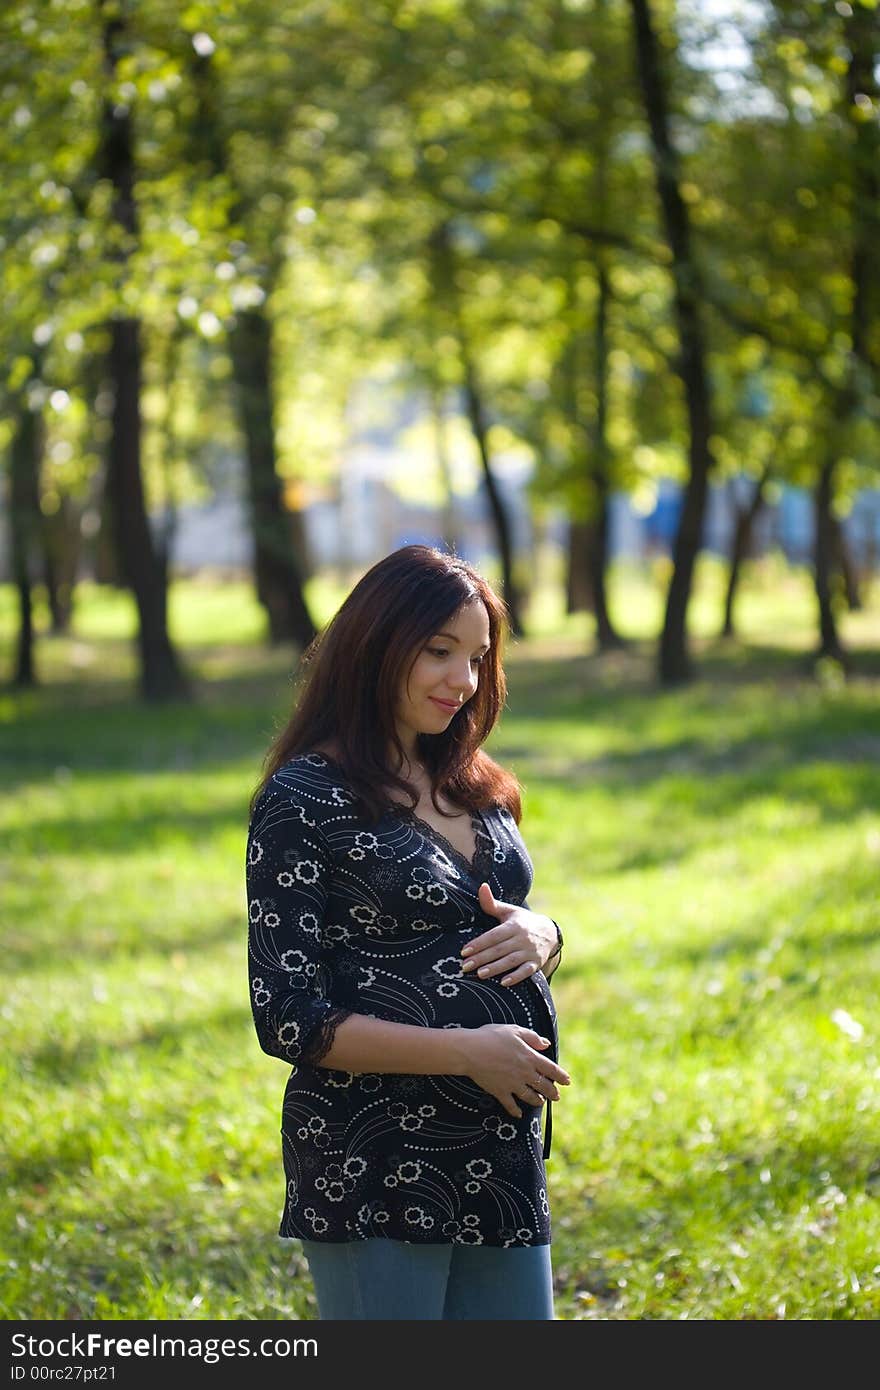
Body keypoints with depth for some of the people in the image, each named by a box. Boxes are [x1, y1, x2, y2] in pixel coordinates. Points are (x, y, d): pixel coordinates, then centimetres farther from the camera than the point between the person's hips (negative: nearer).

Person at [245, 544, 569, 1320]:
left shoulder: (475, 790, 13)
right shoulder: (304, 800, -9)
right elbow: (292, 1020, -14)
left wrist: (540, 936, -2)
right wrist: (466, 1052, -19)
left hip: (502, 1160, 7)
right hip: (375, 1169, -7)